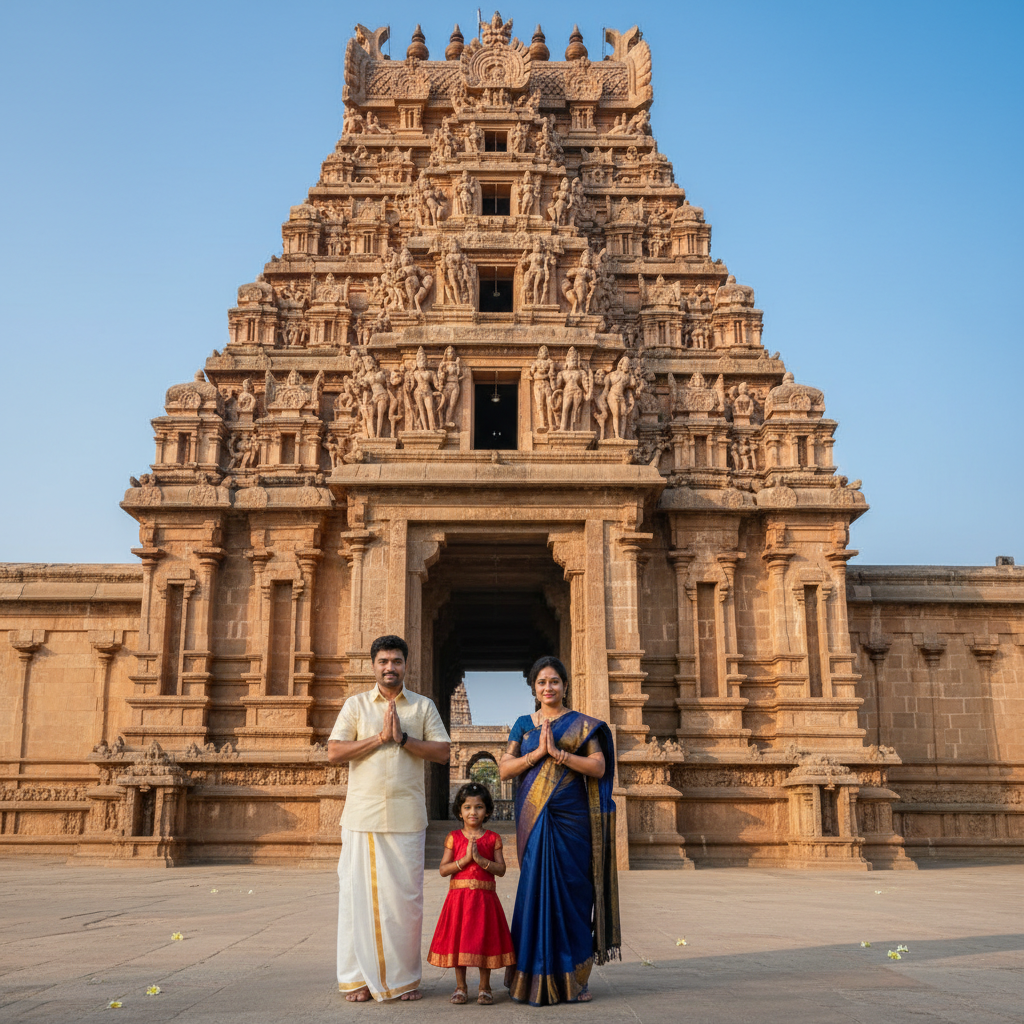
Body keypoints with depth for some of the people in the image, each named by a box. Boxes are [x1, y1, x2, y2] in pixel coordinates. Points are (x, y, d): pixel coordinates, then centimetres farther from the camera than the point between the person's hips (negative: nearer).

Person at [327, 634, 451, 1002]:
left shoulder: (423, 706, 11)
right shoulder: (355, 704, 8)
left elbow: (443, 751, 3)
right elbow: (334, 752, -2)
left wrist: (404, 738, -9)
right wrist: (380, 737, -9)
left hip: (407, 816, 0)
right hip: (362, 815, 0)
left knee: (405, 895, 1)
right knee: (359, 893, 0)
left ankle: (405, 977, 12)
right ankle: (359, 977, 10)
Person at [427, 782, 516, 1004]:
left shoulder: (493, 838, 3)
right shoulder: (454, 838, 2)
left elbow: (501, 869, -5)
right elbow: (443, 870, -5)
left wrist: (480, 859, -18)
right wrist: (465, 859, -17)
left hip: (485, 897, 0)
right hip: (458, 895, 0)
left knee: (484, 939, 3)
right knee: (458, 939, 5)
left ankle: (484, 987, 17)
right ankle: (460, 986, 19)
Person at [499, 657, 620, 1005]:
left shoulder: (583, 724, 6)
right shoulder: (524, 724, 13)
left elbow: (599, 766, -6)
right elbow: (504, 768, 4)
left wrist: (558, 753, -15)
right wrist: (538, 752, -10)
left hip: (571, 820, -2)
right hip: (534, 819, 2)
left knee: (570, 890, -2)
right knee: (536, 888, 1)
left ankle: (571, 979, 7)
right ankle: (536, 977, 9)